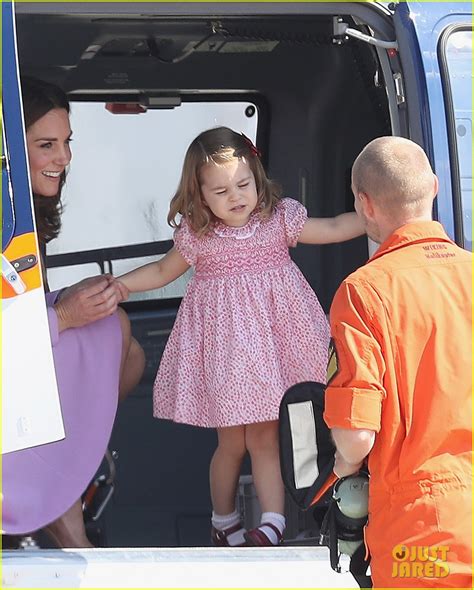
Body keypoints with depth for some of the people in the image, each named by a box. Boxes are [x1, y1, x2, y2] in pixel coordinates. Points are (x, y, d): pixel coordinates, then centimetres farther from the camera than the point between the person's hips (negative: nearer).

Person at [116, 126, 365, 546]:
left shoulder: (279, 220, -2)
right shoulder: (196, 236, -1)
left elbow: (333, 229, 4)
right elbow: (163, 271, 14)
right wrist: (115, 285, 4)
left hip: (271, 337, 0)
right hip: (225, 344, 0)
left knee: (264, 437, -3)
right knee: (232, 441, 7)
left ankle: (273, 524, 0)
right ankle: (223, 520, 26)